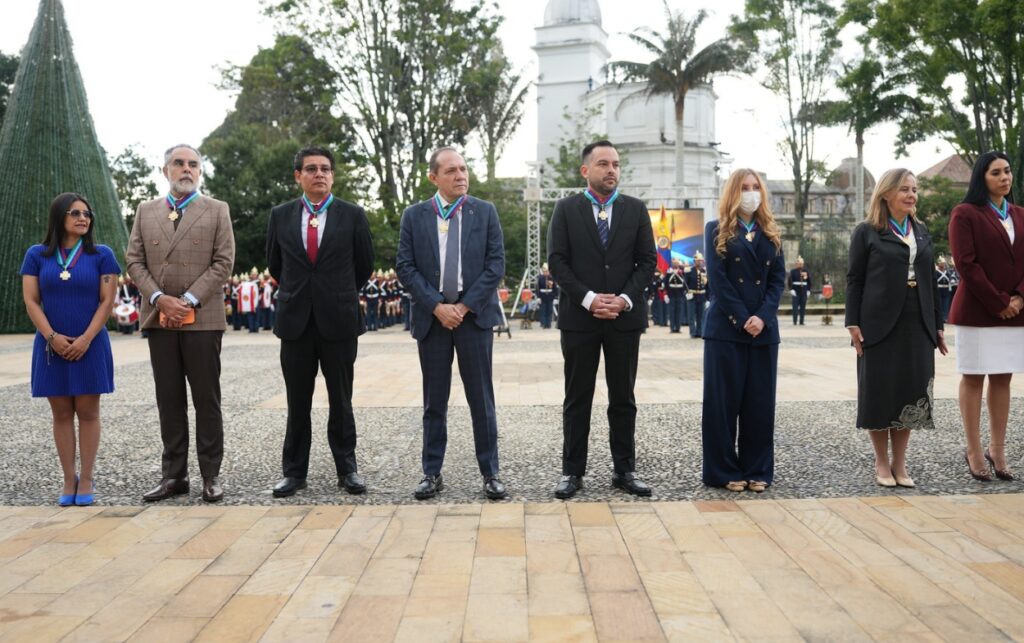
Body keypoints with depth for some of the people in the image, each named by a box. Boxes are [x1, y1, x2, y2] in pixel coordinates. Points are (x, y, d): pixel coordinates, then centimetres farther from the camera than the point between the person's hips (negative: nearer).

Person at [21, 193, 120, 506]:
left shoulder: (101, 255, 2)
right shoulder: (37, 255, 6)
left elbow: (107, 301, -2)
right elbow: (31, 301, 1)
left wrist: (85, 339, -12)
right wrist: (53, 337, -11)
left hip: (90, 345, -1)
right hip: (51, 346, 1)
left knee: (87, 411, 2)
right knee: (61, 413, 5)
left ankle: (86, 479, 9)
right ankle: (69, 480, 11)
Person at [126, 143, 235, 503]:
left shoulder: (217, 210, 6)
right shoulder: (146, 211, 14)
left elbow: (223, 262, -3)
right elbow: (134, 261, 9)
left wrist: (188, 300, -11)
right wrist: (159, 299, -8)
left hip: (202, 318, -3)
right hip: (159, 319, 3)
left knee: (207, 400, 1)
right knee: (169, 401, 6)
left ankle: (211, 475, 7)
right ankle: (173, 475, 13)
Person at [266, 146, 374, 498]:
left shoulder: (353, 215, 0)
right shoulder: (280, 215, 5)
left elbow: (364, 266, 9)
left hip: (339, 320, -1)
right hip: (295, 320, 2)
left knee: (341, 400, 7)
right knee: (297, 402, 8)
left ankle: (347, 469, 17)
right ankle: (294, 471, 17)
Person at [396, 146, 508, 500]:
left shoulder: (485, 212, 4)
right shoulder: (414, 216, 4)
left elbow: (496, 264, -2)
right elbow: (405, 267, -1)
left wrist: (465, 306, -10)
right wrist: (437, 307, -11)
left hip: (474, 313, 0)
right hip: (431, 316, 1)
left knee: (481, 398, 4)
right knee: (434, 401, 8)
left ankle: (490, 473, 12)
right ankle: (432, 473, 16)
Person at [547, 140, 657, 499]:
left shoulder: (636, 209, 7)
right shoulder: (566, 209, 2)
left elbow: (648, 261, 4)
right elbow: (557, 261, -4)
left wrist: (625, 299, -10)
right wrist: (589, 298, -14)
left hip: (625, 317, 2)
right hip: (579, 316, -1)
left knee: (623, 398, 8)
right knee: (577, 399, 4)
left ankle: (625, 470, 16)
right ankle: (572, 471, 11)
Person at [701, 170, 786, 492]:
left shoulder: (770, 234, 14)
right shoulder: (717, 230, 3)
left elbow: (778, 278, 5)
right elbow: (717, 278, -6)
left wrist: (762, 316, -11)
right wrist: (742, 319, -14)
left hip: (764, 329, 4)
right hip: (725, 328, -3)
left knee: (760, 400, 5)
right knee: (724, 399, 0)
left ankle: (757, 470, 14)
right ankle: (724, 470, 8)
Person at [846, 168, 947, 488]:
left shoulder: (922, 231, 14)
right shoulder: (867, 232, -1)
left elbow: (930, 280, 15)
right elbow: (854, 280, -3)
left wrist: (938, 324, 12)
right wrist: (853, 323, -10)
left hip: (918, 326, 5)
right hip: (880, 325, -4)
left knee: (912, 393, 5)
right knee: (880, 392, 1)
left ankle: (899, 464, 16)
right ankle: (881, 463, 14)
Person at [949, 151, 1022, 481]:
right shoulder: (965, 214, -4)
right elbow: (966, 263, -12)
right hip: (977, 311, -5)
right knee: (973, 378, 0)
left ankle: (997, 450, 13)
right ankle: (974, 452, 5)